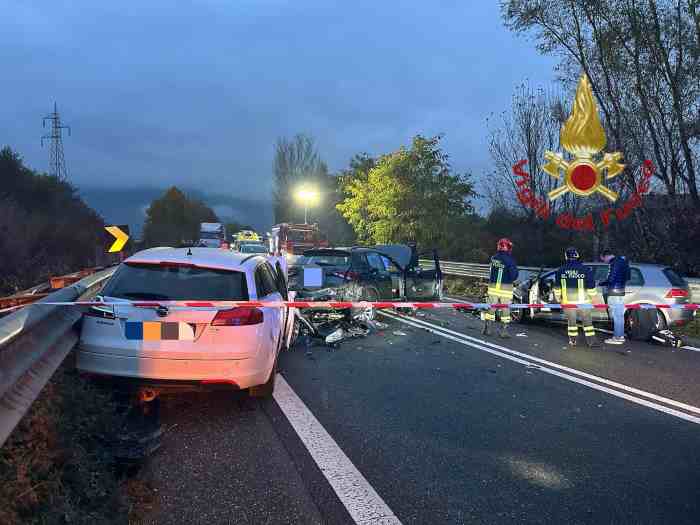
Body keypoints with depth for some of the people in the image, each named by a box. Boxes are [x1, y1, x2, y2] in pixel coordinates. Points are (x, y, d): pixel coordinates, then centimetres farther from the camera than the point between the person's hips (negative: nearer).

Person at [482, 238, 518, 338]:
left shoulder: (493, 258, 1)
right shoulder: (509, 259, -13)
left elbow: (490, 272, 7)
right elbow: (514, 274, -9)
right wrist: (510, 280, 9)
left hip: (493, 287, 4)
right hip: (505, 288, -4)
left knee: (491, 307, 13)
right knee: (505, 310, 5)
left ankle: (485, 328, 15)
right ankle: (504, 331, 8)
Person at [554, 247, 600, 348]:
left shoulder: (560, 270, -1)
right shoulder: (585, 269, -9)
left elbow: (557, 287, 5)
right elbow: (591, 287, -4)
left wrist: (558, 298, 17)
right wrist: (593, 296, 10)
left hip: (567, 301, 2)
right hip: (583, 301, -2)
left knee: (571, 321, 14)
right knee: (587, 321, 9)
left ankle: (572, 341, 17)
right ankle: (591, 341, 9)